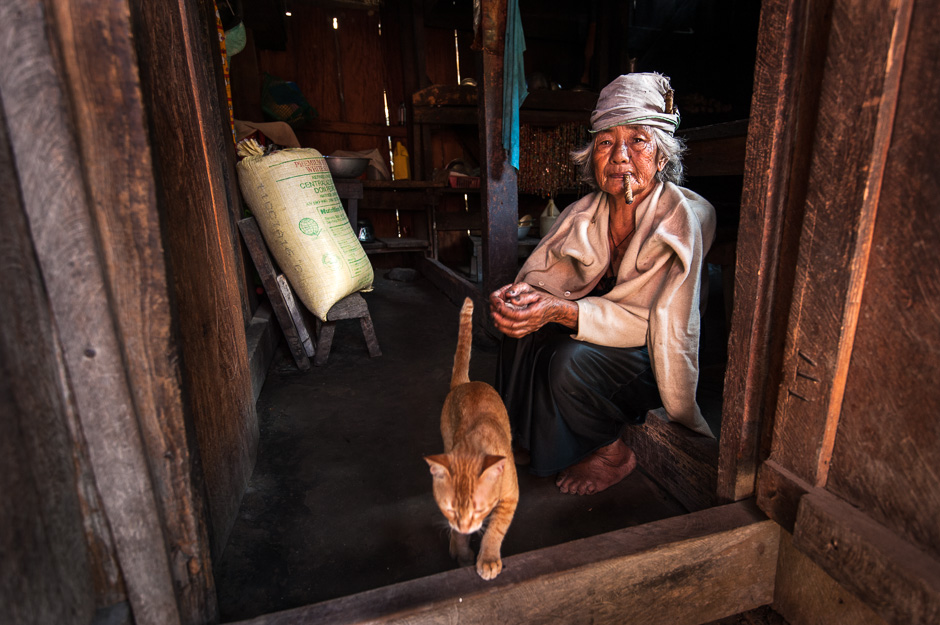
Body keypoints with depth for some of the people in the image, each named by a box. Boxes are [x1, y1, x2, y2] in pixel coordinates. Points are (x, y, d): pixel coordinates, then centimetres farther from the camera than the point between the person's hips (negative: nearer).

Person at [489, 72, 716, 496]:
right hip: (602, 333, 5)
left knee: (575, 361, -32)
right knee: (522, 331, -17)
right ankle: (529, 439, 5)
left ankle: (612, 455, -1)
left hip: (654, 358, -5)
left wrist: (561, 311, -40)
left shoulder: (684, 220, -22)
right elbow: (540, 272, -4)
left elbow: (652, 323, -27)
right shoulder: (586, 211, -5)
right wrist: (519, 294, -30)